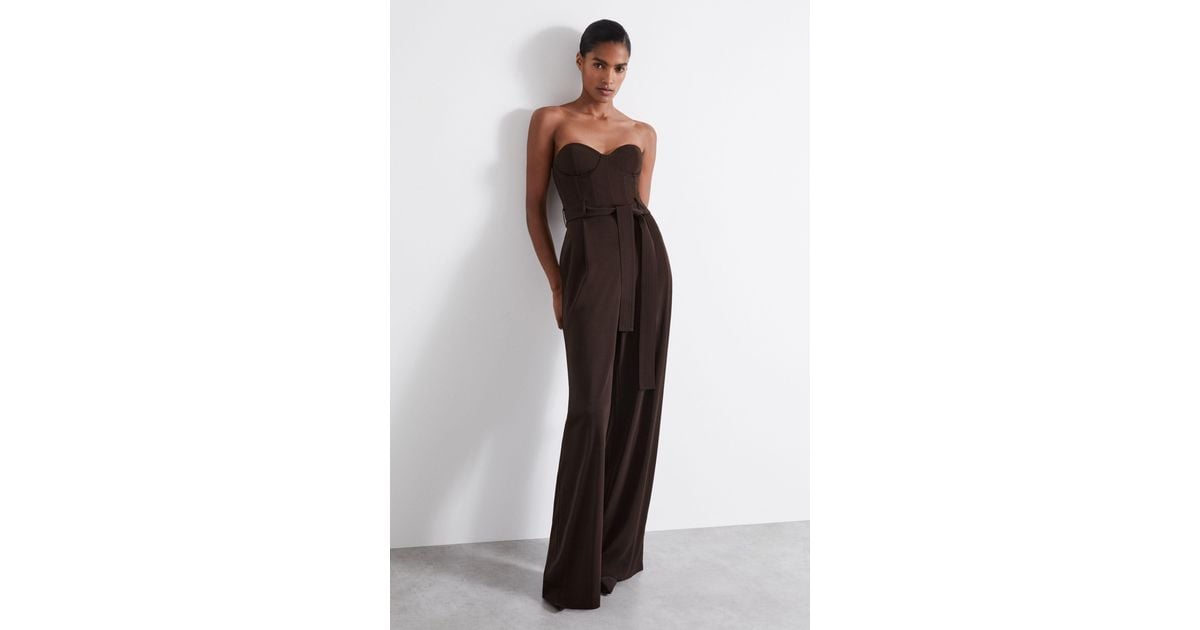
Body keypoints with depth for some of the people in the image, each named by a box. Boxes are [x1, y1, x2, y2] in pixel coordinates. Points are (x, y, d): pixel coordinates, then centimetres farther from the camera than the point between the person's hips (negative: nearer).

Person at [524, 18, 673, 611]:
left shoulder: (644, 133, 16)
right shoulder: (549, 120, 8)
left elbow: (641, 204, 17)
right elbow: (534, 205, 6)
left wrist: (640, 261, 10)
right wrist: (556, 284, 0)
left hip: (646, 258, 4)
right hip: (589, 262, -3)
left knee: (637, 404, 3)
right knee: (591, 409, -8)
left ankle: (620, 549, 18)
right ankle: (575, 572, 3)